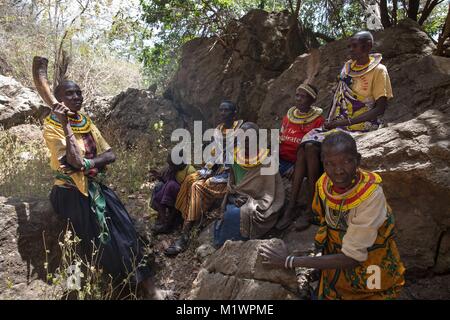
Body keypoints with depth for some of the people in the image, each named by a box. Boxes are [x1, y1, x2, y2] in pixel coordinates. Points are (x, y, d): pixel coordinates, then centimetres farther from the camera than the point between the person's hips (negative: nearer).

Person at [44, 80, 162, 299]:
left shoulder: (87, 123, 9)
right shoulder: (52, 127, -9)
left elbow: (110, 155, 1)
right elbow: (75, 161, -23)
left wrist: (87, 163, -17)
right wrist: (66, 125, -23)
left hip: (95, 185, 5)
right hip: (72, 191, -5)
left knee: (125, 231, -11)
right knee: (100, 240, -16)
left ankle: (144, 282, -7)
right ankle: (115, 286, 0)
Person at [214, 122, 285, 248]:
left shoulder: (266, 163, -11)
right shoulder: (236, 160, 3)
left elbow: (268, 196, -11)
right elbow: (231, 187, 11)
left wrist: (251, 205, -22)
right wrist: (235, 199, -9)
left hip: (257, 206, -4)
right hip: (238, 202, 4)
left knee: (233, 215, -28)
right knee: (228, 212, -28)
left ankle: (223, 244, -5)